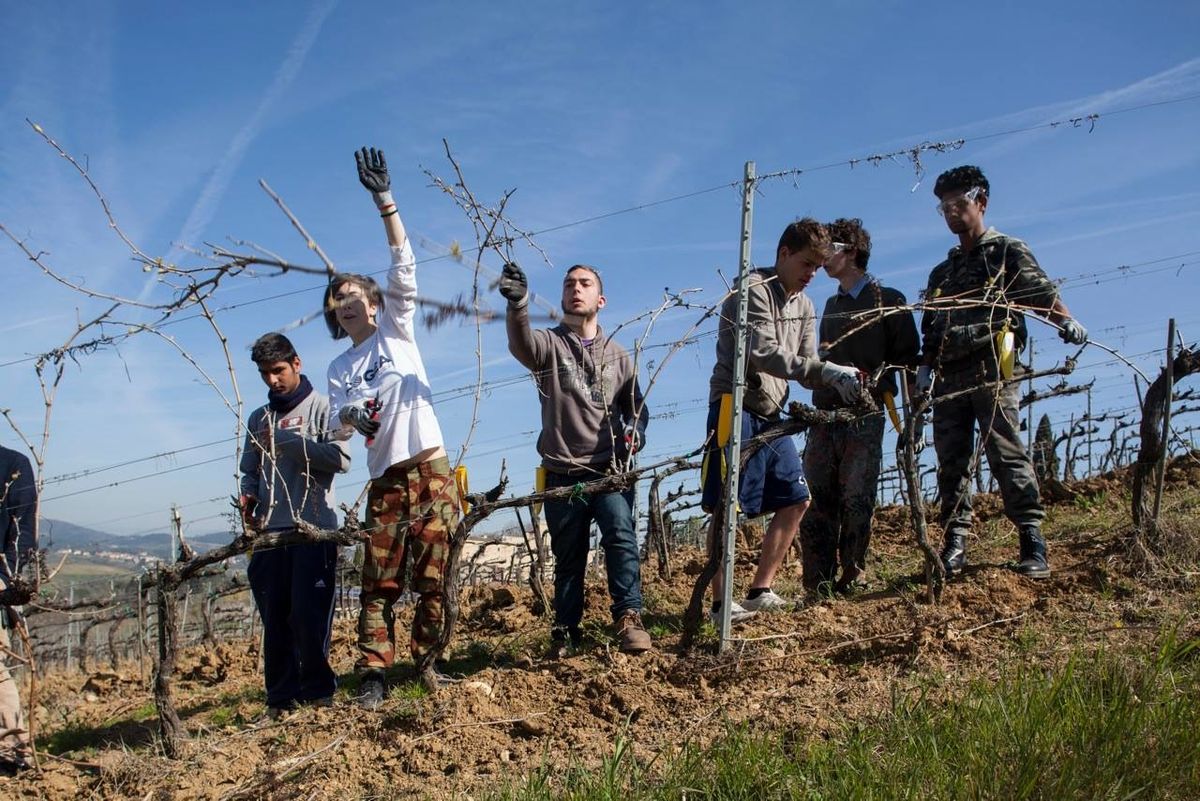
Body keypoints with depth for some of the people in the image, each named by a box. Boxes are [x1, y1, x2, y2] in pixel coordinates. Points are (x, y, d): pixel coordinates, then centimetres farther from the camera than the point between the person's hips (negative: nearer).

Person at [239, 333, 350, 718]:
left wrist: (285, 440, -10)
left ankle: (317, 689, 2)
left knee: (310, 614, -7)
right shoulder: (258, 418, 20)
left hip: (314, 527, -5)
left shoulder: (320, 406, 4)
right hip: (271, 529, 5)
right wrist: (249, 496, 3)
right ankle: (281, 696, 8)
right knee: (275, 618, 3)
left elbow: (341, 458, -8)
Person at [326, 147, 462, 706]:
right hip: (386, 481, 2)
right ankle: (372, 672, -1)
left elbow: (403, 268, -2)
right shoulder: (340, 370, 19)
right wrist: (354, 417, -20)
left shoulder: (396, 328, 11)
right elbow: (338, 423, 6)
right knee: (380, 581, -3)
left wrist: (384, 200, -13)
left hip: (431, 470, -2)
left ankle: (425, 660, 10)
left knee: (433, 578, -1)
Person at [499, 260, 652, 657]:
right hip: (563, 475, -1)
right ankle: (565, 631, 18)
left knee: (621, 536, -20)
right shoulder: (550, 345, 4)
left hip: (610, 472, 1)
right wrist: (518, 303, -44)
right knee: (568, 558, 6)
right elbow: (520, 344, -22)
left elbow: (636, 406, 23)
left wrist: (635, 431, -2)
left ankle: (629, 618, -19)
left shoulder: (618, 355, 14)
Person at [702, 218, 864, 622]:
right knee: (728, 507, -9)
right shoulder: (754, 291, -12)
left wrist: (842, 384, -10)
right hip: (736, 409, -9)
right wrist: (827, 370, -31)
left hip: (772, 415, 9)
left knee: (795, 501, 8)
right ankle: (720, 602, -3)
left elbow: (805, 366, 10)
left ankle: (760, 591, 15)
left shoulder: (804, 306, 15)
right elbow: (763, 354, -25)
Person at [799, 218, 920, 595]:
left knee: (856, 501, -6)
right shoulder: (831, 305, 23)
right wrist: (819, 358, 8)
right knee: (816, 501, -1)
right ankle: (818, 585, 1)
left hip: (864, 417, -6)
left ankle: (852, 577, 1)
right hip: (824, 415, 6)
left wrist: (877, 384, -13)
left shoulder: (888, 301, 3)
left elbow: (908, 358, -1)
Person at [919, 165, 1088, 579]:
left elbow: (1042, 291, -4)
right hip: (949, 377, 6)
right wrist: (926, 367, 6)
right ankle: (954, 545, 3)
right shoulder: (942, 273, 27)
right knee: (951, 462, 1)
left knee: (1007, 455, -13)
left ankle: (1033, 546, -14)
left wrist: (1066, 320, -23)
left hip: (992, 371, -6)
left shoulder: (1007, 252, 11)